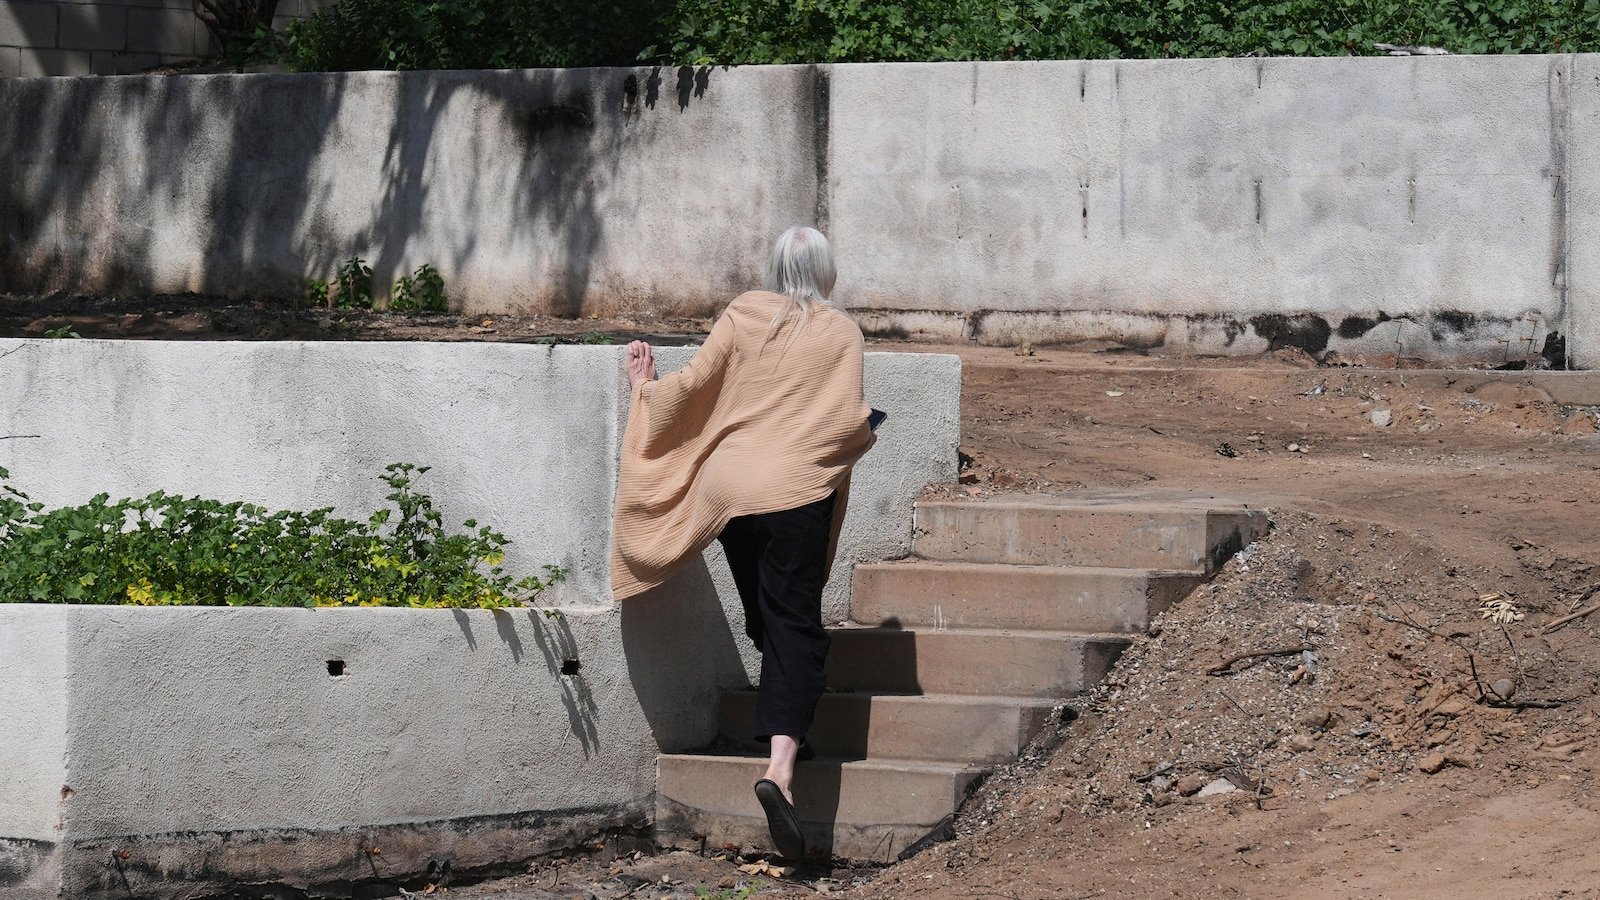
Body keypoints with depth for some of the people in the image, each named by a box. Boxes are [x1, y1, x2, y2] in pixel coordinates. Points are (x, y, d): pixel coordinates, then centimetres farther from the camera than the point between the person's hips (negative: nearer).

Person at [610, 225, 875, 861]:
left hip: (727, 485, 4)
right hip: (795, 490, -4)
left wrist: (646, 388, 24)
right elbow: (849, 421, -5)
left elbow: (695, 384, 5)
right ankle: (780, 768, -24)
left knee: (766, 621, 20)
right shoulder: (840, 333, 1)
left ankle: (785, 732, 29)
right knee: (795, 629, -7)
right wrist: (865, 438, 17)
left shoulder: (743, 315, 6)